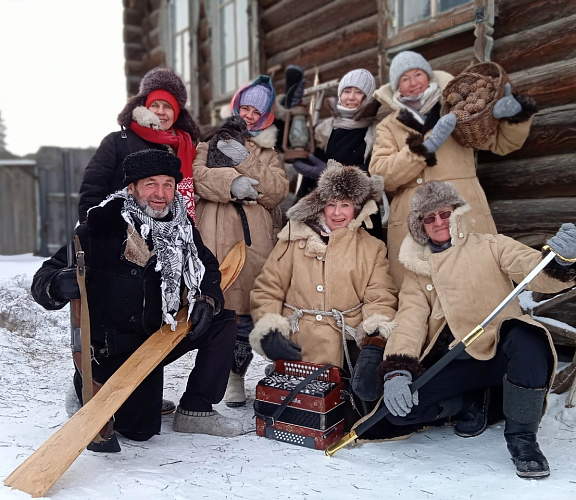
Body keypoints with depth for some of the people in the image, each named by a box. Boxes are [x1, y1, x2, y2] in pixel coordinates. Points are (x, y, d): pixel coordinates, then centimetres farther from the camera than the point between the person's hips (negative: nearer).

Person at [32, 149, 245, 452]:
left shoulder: (182, 228, -2)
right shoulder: (101, 226, -18)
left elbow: (208, 269, 11)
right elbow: (43, 279, -17)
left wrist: (205, 300, -11)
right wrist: (60, 285, -42)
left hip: (161, 334, 6)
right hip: (111, 349, -5)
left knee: (223, 323, -7)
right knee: (140, 428, -11)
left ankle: (195, 411, 3)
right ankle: (88, 389, 19)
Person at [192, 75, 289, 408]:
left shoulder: (268, 153, 21)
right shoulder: (211, 144, 19)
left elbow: (278, 191, 2)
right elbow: (199, 176, -2)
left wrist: (245, 163, -8)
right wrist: (230, 182, -20)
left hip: (254, 240, 1)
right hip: (216, 239, 0)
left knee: (246, 308, -4)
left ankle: (236, 373, 10)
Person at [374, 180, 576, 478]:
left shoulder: (491, 247, 5)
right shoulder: (417, 270, 12)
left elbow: (539, 274, -11)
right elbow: (409, 320, -3)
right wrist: (397, 371, -19)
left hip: (498, 353, -2)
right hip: (450, 366, 3)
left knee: (527, 338, -36)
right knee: (397, 406, -18)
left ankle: (522, 438, -17)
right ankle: (467, 405, 11)